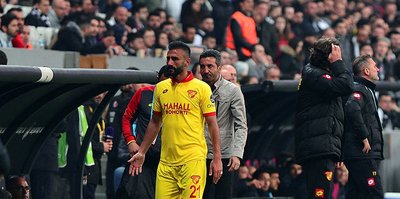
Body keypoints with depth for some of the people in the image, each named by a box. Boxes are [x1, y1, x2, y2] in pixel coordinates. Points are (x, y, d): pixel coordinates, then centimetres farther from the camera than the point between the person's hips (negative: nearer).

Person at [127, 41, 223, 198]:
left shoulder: (201, 88, -2)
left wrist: (217, 158, -7)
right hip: (166, 161, 4)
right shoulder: (160, 88, 11)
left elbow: (212, 124, -1)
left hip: (193, 160, -4)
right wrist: (141, 152, 17)